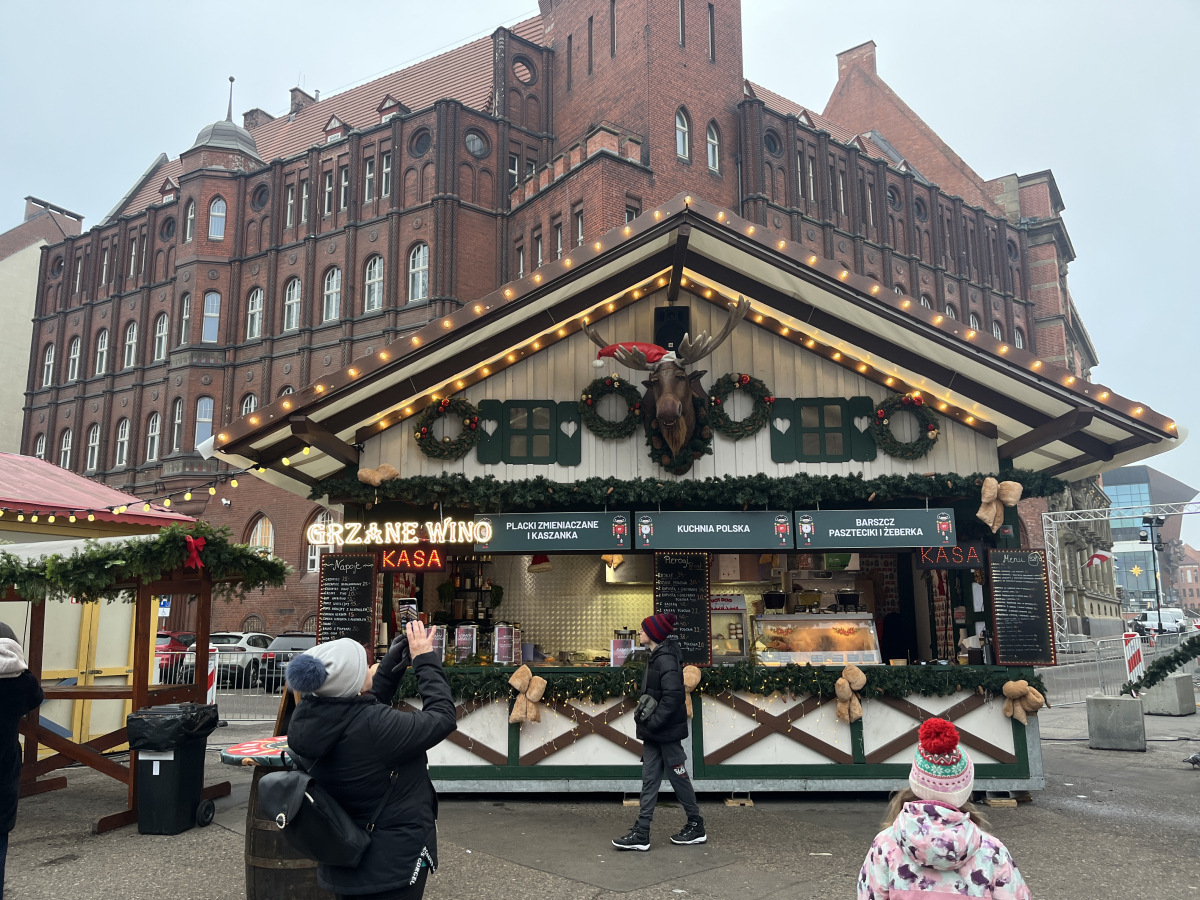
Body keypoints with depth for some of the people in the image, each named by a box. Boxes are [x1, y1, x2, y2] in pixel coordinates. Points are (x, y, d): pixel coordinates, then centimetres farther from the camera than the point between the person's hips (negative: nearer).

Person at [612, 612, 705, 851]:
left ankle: (697, 828, 20)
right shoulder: (656, 657, 10)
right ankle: (641, 833, 10)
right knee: (649, 780, 8)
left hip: (666, 732, -9)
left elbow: (672, 696, -26)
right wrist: (647, 724, 11)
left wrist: (653, 723, -21)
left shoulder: (666, 659, -19)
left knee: (678, 778, 5)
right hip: (654, 733, 9)